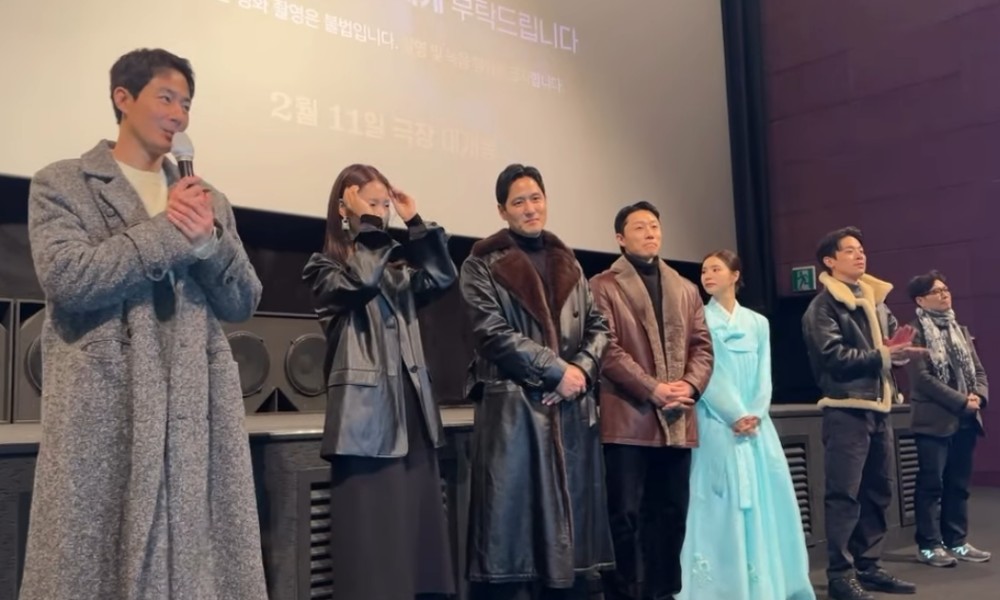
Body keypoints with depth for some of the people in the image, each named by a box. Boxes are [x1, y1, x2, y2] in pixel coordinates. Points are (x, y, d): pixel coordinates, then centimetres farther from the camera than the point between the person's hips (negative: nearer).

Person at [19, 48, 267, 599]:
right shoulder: (61, 184, 6)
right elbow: (66, 278, -11)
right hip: (102, 408, -3)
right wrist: (167, 230, -8)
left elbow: (242, 304, 12)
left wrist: (209, 238, -6)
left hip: (196, 410, 4)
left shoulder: (205, 199, 18)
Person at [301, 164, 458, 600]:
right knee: (371, 541, -5)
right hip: (366, 418, -6)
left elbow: (442, 276, 2)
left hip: (411, 414, 6)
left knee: (417, 534, 9)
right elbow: (361, 281, -20)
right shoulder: (324, 268, 1)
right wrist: (365, 223, -10)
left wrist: (414, 222, 5)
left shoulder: (397, 269, 19)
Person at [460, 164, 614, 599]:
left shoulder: (567, 263, 17)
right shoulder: (483, 265, 1)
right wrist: (555, 370, -13)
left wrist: (581, 370, -6)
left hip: (572, 411, 5)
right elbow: (493, 333, -10)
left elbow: (598, 325, 12)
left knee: (569, 520, 8)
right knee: (512, 523, -3)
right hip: (513, 410, -5)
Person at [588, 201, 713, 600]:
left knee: (671, 514, 10)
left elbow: (703, 345, 12)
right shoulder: (604, 286, 1)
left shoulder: (685, 290, 19)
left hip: (678, 421, 5)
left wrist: (690, 385, -7)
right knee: (626, 515, -3)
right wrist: (652, 389, -15)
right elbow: (607, 348, -8)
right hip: (628, 419, -5)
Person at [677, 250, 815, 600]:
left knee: (768, 497, 3)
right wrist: (734, 415, -15)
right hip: (717, 423, -4)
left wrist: (755, 414, -10)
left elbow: (763, 375, 7)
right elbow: (705, 373, -6)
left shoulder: (758, 323, 14)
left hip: (757, 422, 4)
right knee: (723, 502, -6)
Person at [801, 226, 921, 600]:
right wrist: (882, 354, -13)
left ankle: (868, 566, 23)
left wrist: (901, 347, -7)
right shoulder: (823, 307, -7)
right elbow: (833, 355, -17)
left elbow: (893, 338, 15)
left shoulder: (875, 299, 15)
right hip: (846, 410, -8)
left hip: (878, 407, 8)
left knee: (878, 490, 13)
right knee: (845, 494, -5)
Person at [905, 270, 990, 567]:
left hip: (965, 420, 7)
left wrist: (979, 396, -7)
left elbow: (978, 370, 13)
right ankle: (928, 545, 5)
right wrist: (961, 401, -16)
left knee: (959, 484, 11)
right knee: (931, 485, -1)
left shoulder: (960, 331, 17)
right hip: (934, 419, -7)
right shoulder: (916, 333, -7)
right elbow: (923, 378, -15)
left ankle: (956, 541, 20)